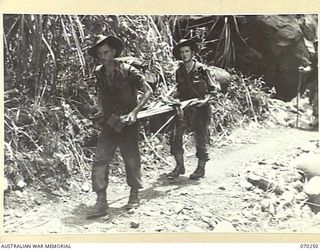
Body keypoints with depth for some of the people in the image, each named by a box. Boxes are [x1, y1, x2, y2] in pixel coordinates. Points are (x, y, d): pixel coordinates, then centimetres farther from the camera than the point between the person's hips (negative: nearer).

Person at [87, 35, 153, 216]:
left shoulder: (127, 71, -10)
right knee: (100, 161, -5)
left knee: (132, 160, 5)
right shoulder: (99, 73, 5)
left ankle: (134, 196, 26)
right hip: (108, 123, 4)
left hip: (127, 123, -4)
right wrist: (105, 111, 10)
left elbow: (148, 91, -9)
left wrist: (134, 112, -17)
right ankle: (101, 202, 0)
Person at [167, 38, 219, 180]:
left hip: (200, 109, -4)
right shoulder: (179, 71, 8)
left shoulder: (202, 69, -5)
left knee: (201, 139, 3)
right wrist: (177, 100, 4)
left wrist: (205, 99, -19)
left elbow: (213, 89, -5)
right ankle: (179, 166, 5)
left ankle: (201, 169, 18)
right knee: (175, 135, -8)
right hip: (185, 109, 4)